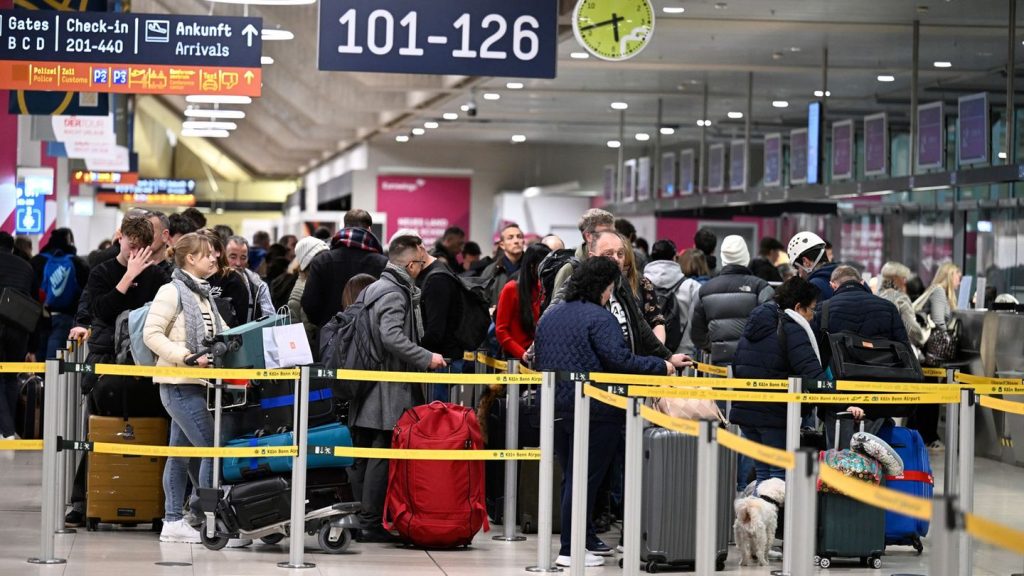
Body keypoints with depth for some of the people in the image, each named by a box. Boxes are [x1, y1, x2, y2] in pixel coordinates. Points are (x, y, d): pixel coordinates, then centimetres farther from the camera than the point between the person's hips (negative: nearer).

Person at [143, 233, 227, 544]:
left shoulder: (204, 294, 17)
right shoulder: (172, 291, -9)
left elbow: (221, 334, 22)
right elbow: (152, 334, -15)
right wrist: (189, 358, -23)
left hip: (196, 384, 9)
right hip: (179, 384, -9)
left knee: (180, 454, 10)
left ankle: (173, 521, 14)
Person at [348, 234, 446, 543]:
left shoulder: (372, 289, 18)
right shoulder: (395, 293, -12)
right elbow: (392, 336, -25)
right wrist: (427, 358, -19)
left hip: (365, 389, 10)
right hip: (389, 392, -10)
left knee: (363, 457, 11)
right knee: (382, 457, -6)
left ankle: (359, 517, 15)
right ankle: (371, 522, -6)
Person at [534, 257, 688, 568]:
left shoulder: (550, 316, 14)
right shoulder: (599, 317, -12)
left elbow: (541, 360, 21)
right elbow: (620, 360, -21)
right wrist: (662, 366, -13)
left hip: (555, 409, 8)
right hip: (594, 410, -8)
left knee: (571, 476, 17)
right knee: (586, 479, -4)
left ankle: (586, 538, 26)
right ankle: (570, 550, -5)